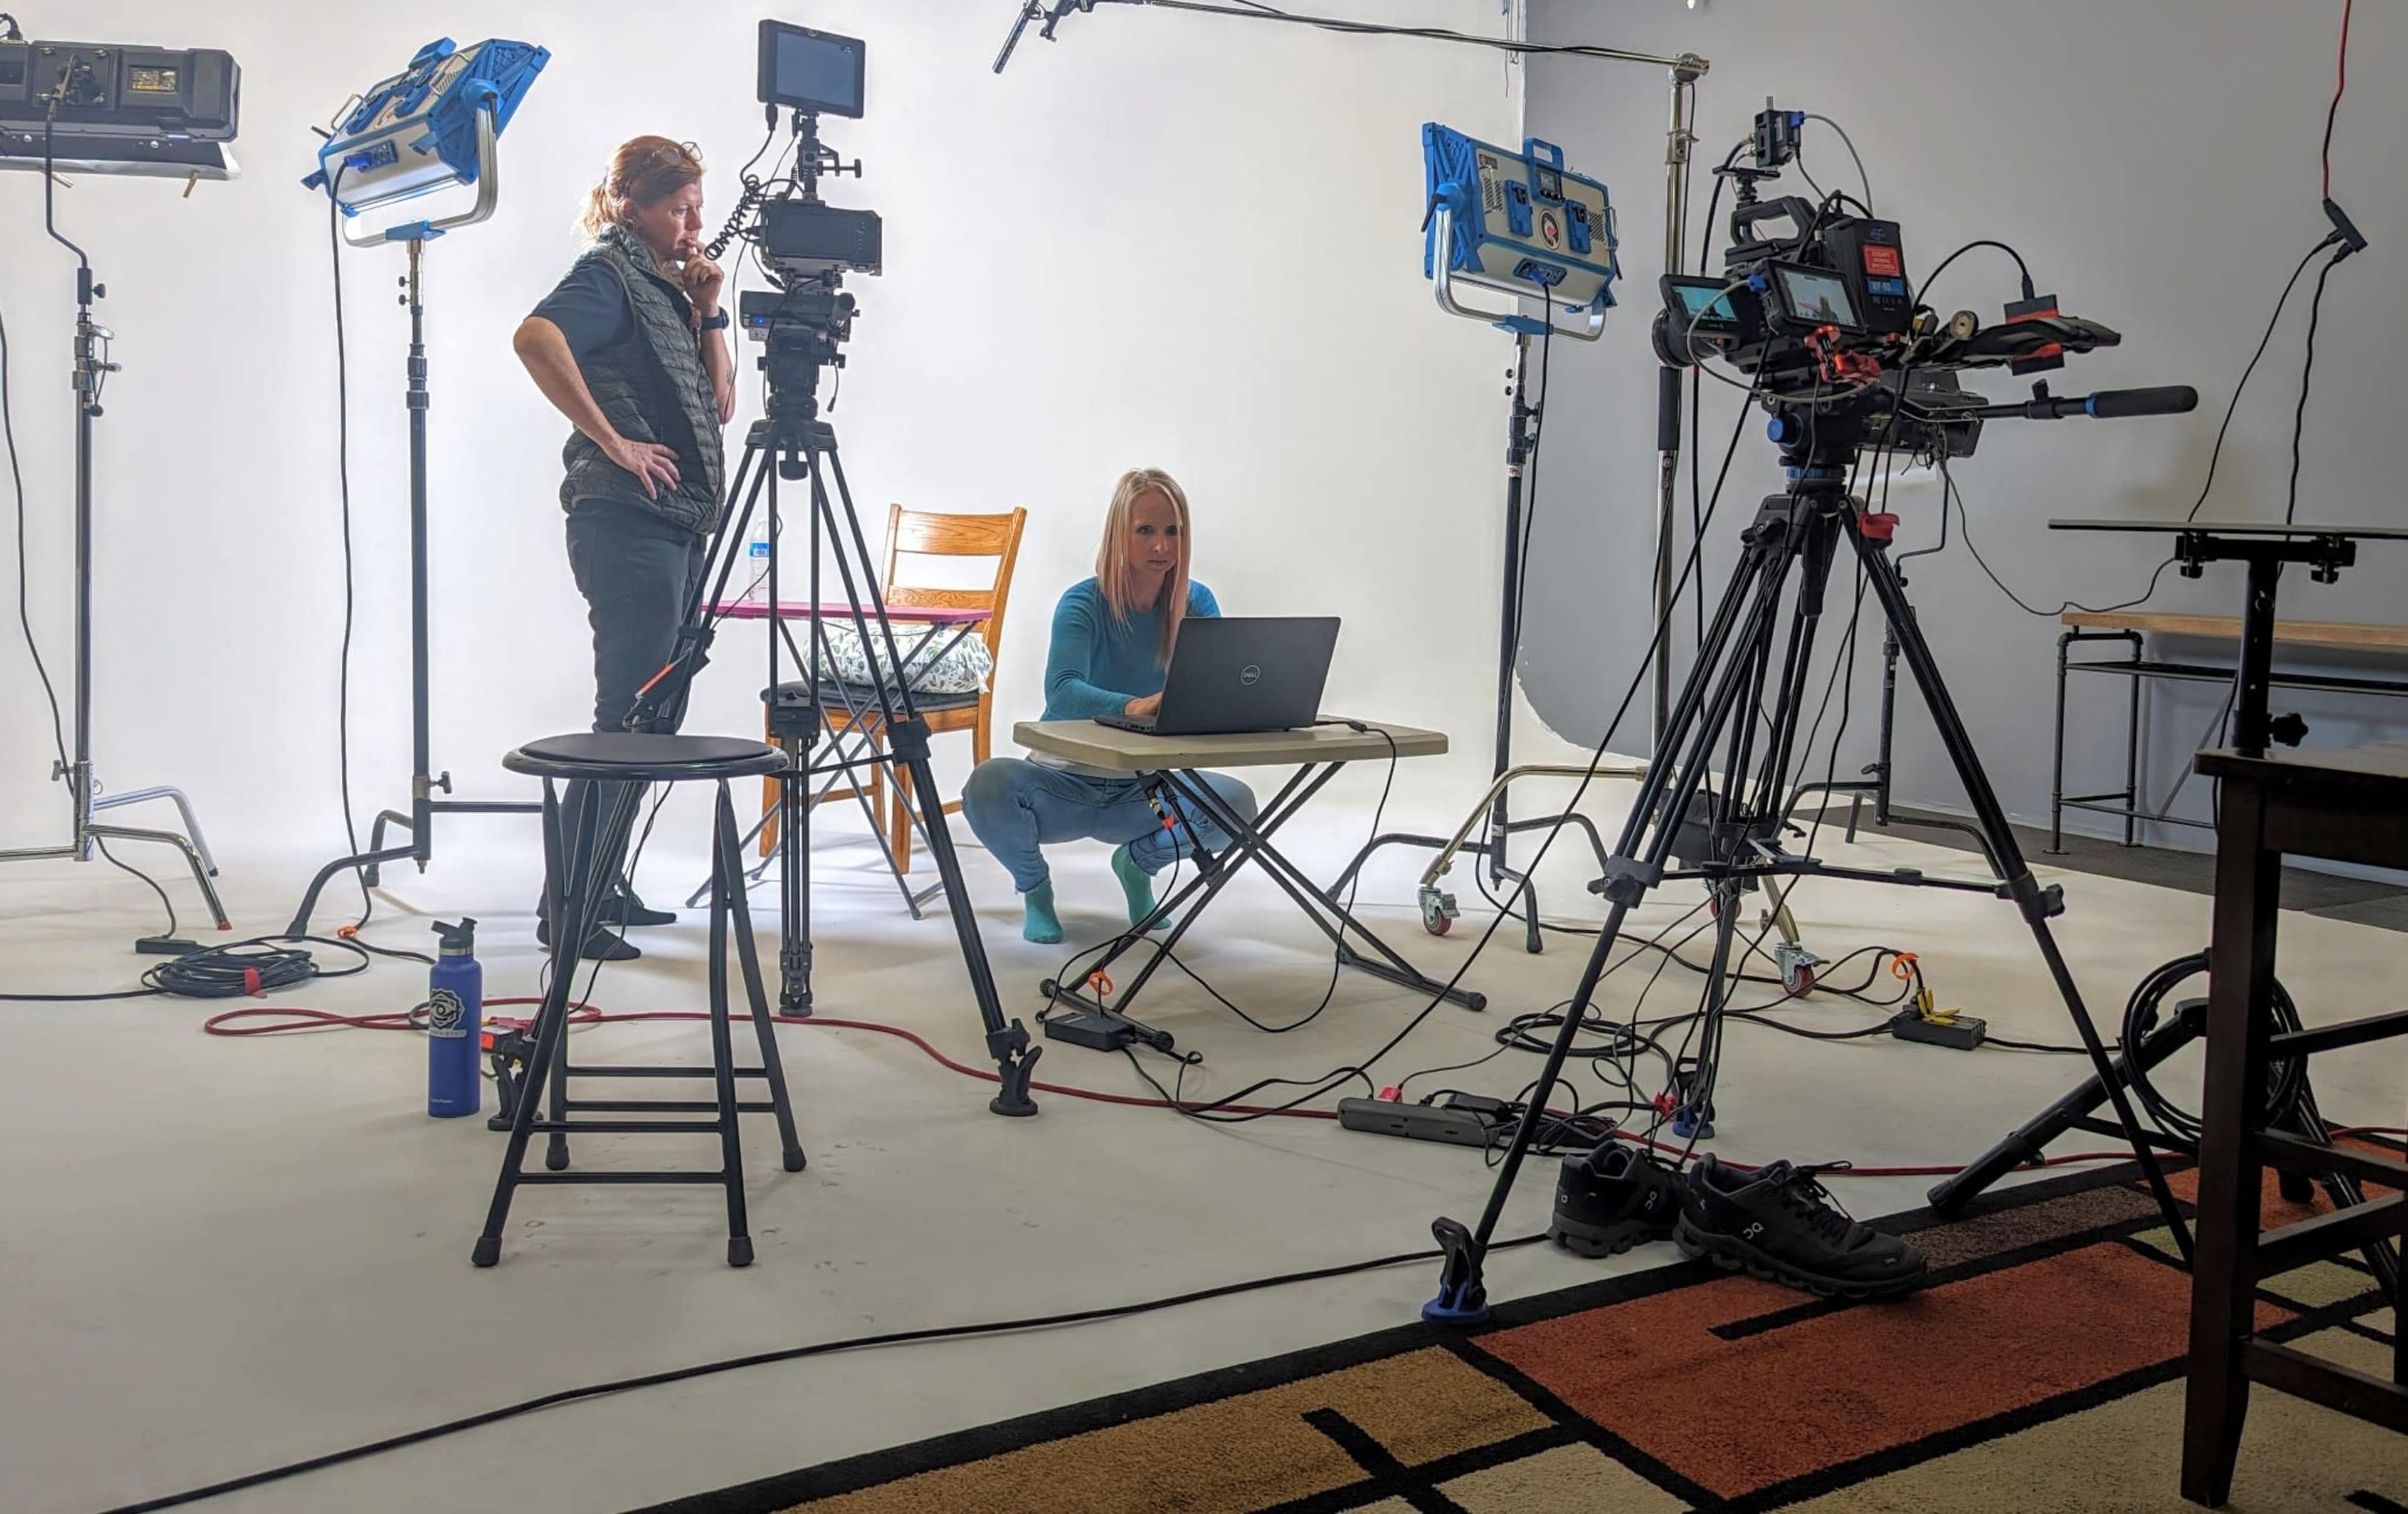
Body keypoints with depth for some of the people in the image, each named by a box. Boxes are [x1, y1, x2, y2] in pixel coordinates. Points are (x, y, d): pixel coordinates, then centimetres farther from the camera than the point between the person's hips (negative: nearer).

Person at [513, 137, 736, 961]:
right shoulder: (609, 274, -5)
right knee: (628, 715, -11)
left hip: (679, 524, 9)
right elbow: (536, 337, -25)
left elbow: (721, 406, 18)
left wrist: (707, 311, 8)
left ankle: (604, 887, 22)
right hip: (626, 522, -9)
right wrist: (611, 440, -22)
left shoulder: (668, 287, 20)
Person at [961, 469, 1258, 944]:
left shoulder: (1197, 602, -4)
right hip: (1066, 783, -2)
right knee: (989, 785, -34)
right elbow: (1062, 693, -34)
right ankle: (1034, 885, 1)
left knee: (1237, 802, -26)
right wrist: (1131, 706, -54)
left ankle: (1139, 861, 7)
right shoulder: (1084, 603, -16)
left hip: (1143, 790, 3)